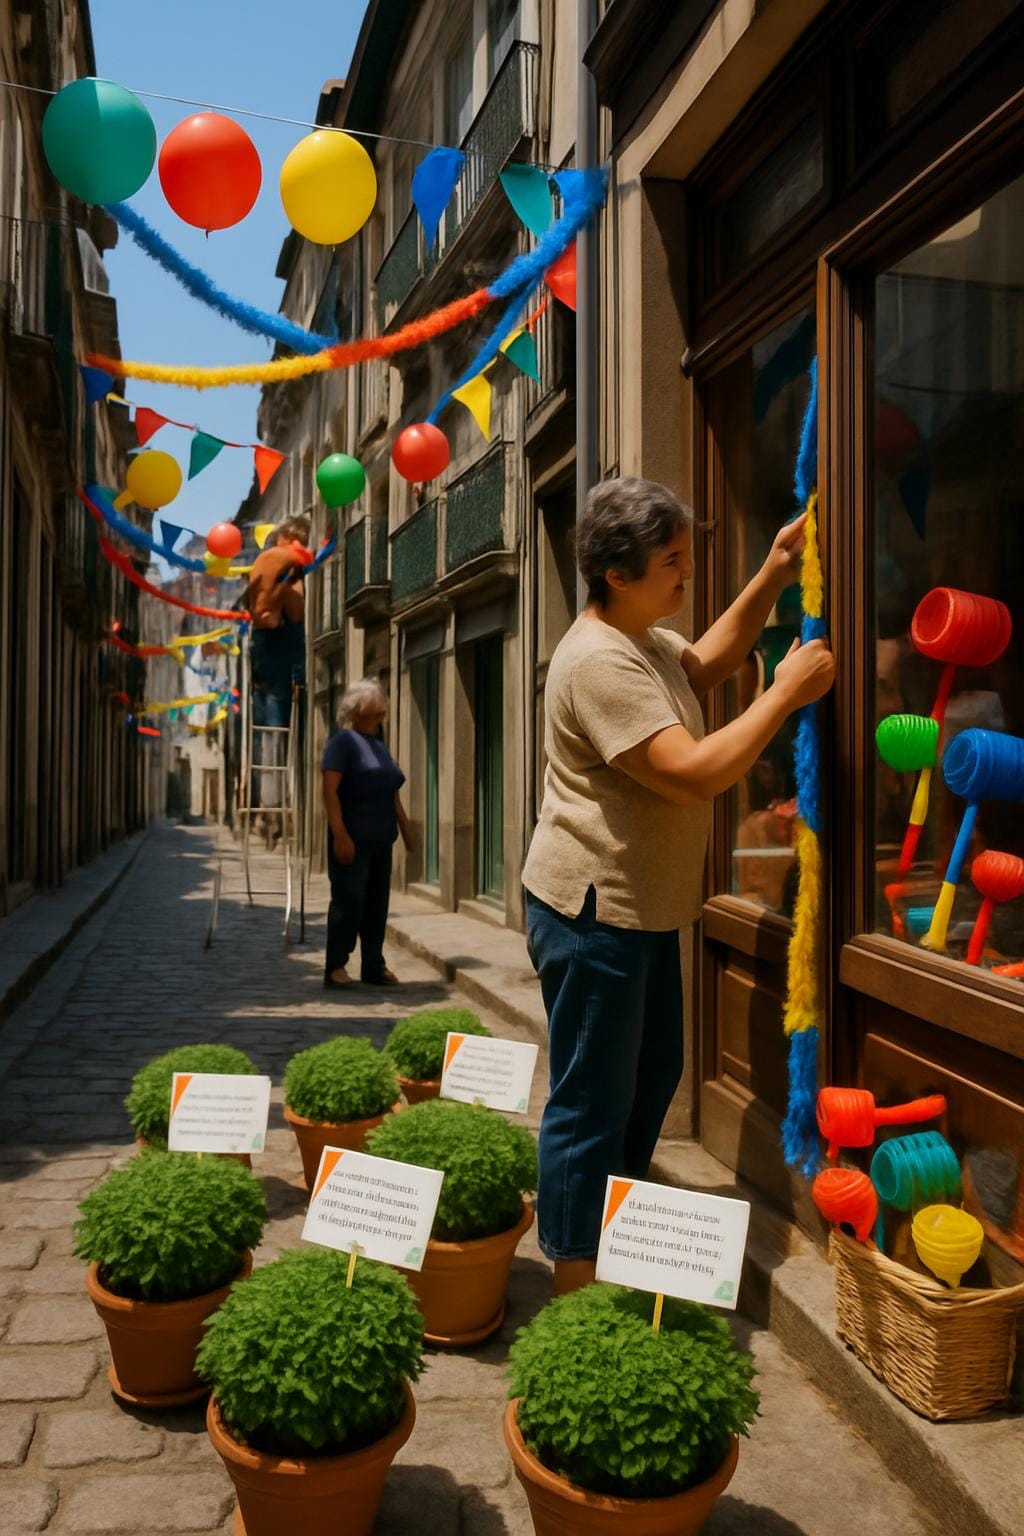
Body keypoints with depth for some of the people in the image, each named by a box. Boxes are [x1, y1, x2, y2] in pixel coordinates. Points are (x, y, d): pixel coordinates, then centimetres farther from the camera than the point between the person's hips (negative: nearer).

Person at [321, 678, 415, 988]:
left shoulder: (380, 746, 17)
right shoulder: (344, 741, -7)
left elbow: (393, 795, 23)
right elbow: (330, 790, -15)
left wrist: (406, 829, 19)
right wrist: (340, 834, -22)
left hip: (381, 839, 8)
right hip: (353, 839, -8)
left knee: (377, 904, 9)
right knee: (348, 901, -7)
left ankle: (374, 966, 17)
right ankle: (335, 968, 2)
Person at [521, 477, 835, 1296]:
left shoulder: (645, 642, 10)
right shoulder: (600, 661, -23)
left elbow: (709, 662, 28)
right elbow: (693, 774, -29)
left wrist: (772, 577, 16)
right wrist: (787, 692, -20)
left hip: (643, 906, 11)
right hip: (592, 909, -11)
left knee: (652, 1077, 22)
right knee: (593, 1104, -3)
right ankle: (577, 1293, 11)